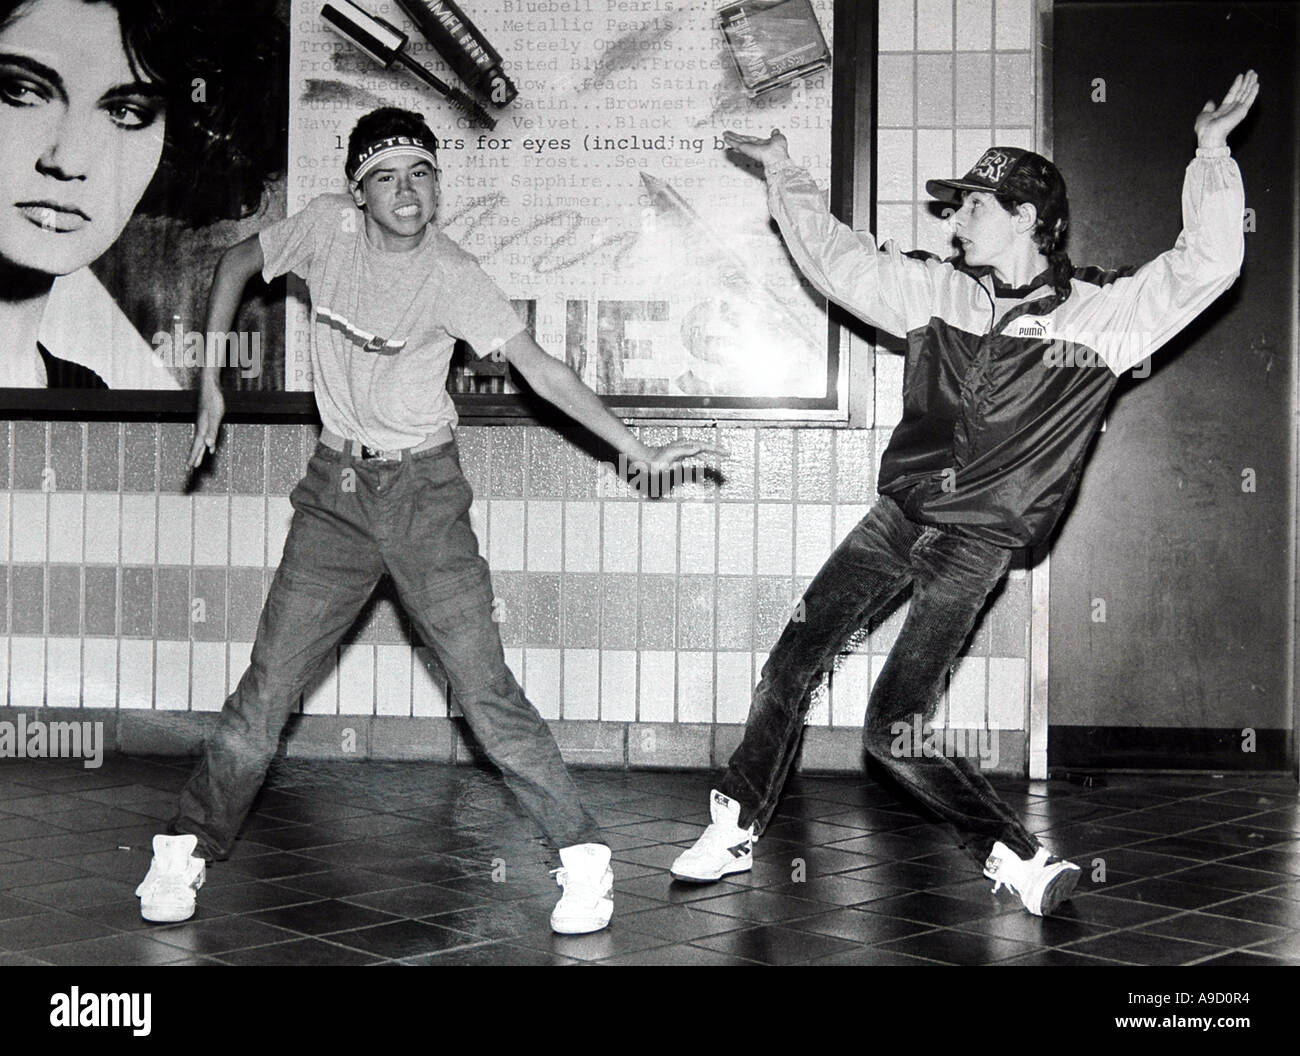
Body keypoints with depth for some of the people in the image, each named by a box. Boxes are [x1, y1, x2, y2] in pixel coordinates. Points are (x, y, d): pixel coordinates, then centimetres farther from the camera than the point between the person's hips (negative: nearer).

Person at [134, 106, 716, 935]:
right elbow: (240, 262, 13)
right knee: (268, 687, 2)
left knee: (485, 687, -8)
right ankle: (185, 852, 18)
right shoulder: (330, 225, -5)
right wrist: (211, 379, 8)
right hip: (335, 492, 3)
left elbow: (539, 367, -17)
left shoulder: (451, 275, -14)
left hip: (423, 491, -3)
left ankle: (584, 857, 0)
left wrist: (635, 449, -23)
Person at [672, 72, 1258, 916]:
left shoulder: (1102, 314, -4)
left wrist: (1213, 155, -15)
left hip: (977, 543, -5)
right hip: (899, 515, 5)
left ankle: (1019, 859, 5)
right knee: (791, 668, 4)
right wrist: (785, 173, 16)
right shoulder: (938, 292, 6)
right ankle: (736, 833, 20)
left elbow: (1207, 264, -9)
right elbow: (839, 260, 15)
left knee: (895, 733, -10)